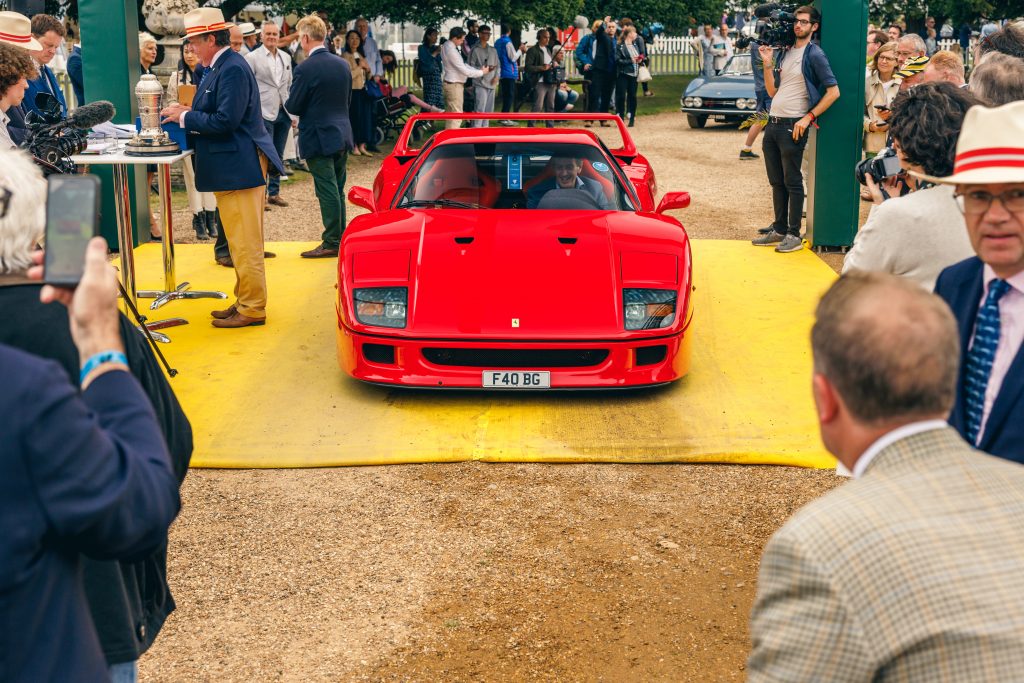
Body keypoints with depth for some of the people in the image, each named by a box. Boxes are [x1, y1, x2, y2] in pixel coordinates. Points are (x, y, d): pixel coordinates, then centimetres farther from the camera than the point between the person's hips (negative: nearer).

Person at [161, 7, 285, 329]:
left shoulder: (232, 69, -17)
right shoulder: (222, 66, 13)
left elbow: (225, 121, -23)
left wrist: (185, 117, -12)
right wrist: (188, 113, 5)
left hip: (239, 167, -10)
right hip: (233, 167, 10)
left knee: (244, 242, -3)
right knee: (240, 241, 16)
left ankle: (252, 309, 5)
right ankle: (245, 301, 25)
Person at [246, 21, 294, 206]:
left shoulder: (286, 58, 12)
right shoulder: (252, 57, -5)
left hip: (283, 113, 6)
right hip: (264, 113, -6)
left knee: (278, 155, 11)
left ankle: (274, 193, 21)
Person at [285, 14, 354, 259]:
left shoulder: (305, 69, -16)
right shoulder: (343, 64, 5)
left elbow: (294, 107, -11)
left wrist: (286, 103, 10)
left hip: (319, 138, -7)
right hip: (342, 134, 7)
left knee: (327, 192, -3)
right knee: (338, 190, 15)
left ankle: (332, 243, 1)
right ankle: (340, 238, 21)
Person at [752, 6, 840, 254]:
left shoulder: (815, 55, -7)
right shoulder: (785, 52, 14)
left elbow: (833, 91, -12)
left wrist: (808, 118, -16)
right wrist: (768, 64, 3)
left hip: (792, 126, -7)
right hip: (773, 123, 7)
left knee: (792, 182, -3)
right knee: (776, 182, 12)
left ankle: (794, 235, 2)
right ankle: (779, 230, 21)